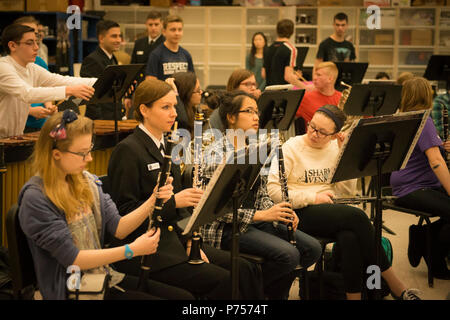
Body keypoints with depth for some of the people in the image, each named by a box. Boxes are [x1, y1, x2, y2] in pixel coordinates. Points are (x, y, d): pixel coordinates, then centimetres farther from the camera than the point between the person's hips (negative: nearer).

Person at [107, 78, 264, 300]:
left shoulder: (165, 146, 15)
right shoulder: (128, 150, -12)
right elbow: (124, 211, -16)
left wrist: (189, 239, 3)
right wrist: (172, 202, -22)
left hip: (174, 239, 8)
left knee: (244, 269, -7)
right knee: (222, 281, -21)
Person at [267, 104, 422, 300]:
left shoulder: (335, 148, 11)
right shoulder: (291, 148, -3)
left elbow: (347, 192, 3)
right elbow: (272, 190, -11)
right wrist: (312, 197, -17)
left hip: (330, 209, 5)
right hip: (300, 213, -5)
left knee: (350, 236, -33)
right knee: (357, 217, -28)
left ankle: (354, 295, -20)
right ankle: (397, 287, -19)